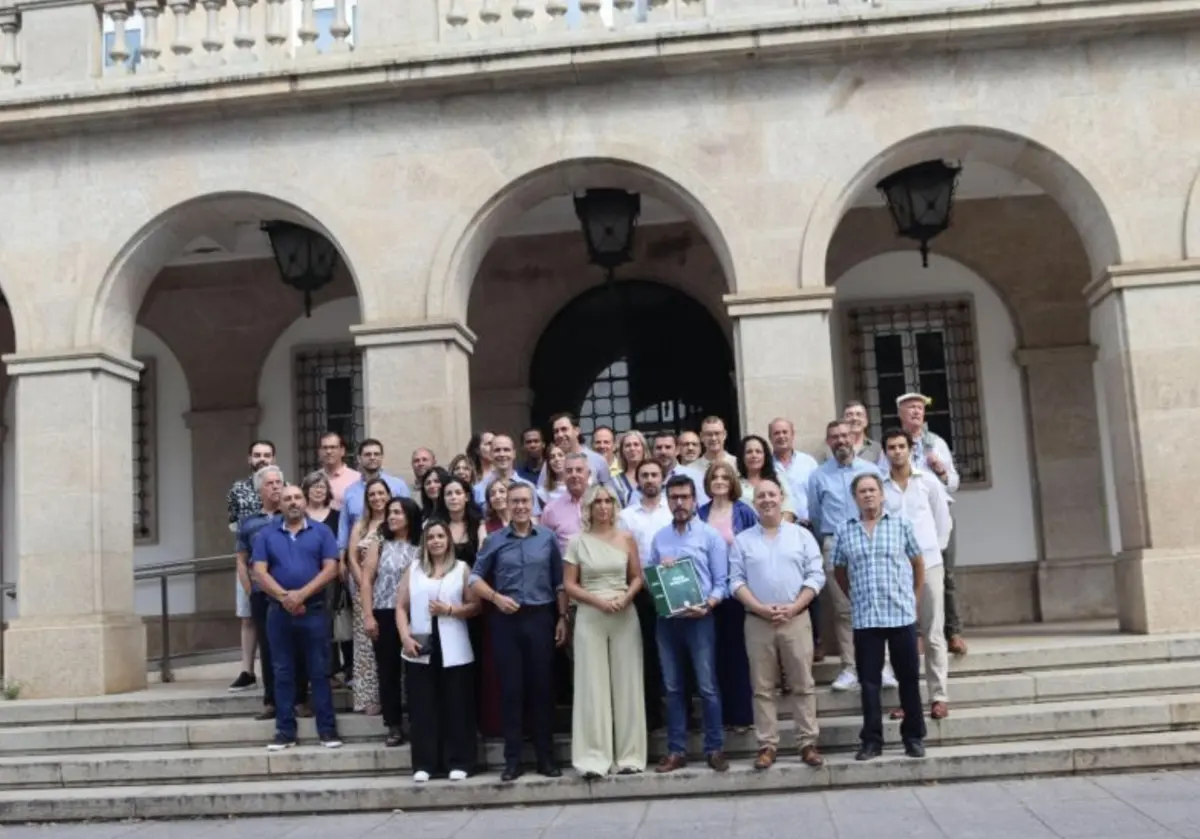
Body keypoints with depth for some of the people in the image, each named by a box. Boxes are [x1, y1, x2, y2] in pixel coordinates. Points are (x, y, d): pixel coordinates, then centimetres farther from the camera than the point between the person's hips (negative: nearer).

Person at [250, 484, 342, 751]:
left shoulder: (321, 532, 4)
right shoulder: (267, 534, 7)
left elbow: (330, 569, -5)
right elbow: (259, 572, -1)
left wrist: (301, 594, -15)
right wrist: (284, 596, -15)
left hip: (314, 611, -2)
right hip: (279, 612, 2)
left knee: (319, 671, 2)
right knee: (283, 673, 6)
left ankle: (327, 729, 7)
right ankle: (285, 731, 12)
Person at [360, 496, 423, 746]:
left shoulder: (421, 547, 3)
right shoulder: (379, 544, 6)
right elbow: (366, 581, 3)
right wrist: (368, 615, -4)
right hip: (384, 615, 1)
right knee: (388, 672, 5)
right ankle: (394, 726, 12)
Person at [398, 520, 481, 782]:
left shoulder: (462, 569, 6)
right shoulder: (413, 569, 11)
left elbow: (475, 606, 1)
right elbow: (401, 607, 7)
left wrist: (450, 610, -13)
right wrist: (405, 636, -6)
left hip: (454, 651, -1)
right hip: (421, 651, 2)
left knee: (456, 707, 1)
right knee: (422, 707, 3)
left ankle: (458, 763, 8)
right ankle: (423, 764, 9)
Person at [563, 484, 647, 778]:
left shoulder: (627, 539, 6)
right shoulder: (578, 542, 3)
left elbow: (637, 578, 8)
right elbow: (569, 585, 0)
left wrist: (625, 598, -11)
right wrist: (598, 600, -13)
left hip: (625, 617, 1)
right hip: (590, 617, -1)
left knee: (626, 685, 2)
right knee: (592, 686, -2)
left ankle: (629, 755, 9)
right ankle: (594, 758, 0)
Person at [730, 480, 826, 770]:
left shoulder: (802, 535, 6)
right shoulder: (742, 540, 8)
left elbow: (816, 576, 0)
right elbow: (736, 581, 2)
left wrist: (793, 608, -11)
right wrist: (761, 608, -12)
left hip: (796, 619, 0)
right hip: (757, 621, 1)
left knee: (803, 684, 2)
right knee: (763, 687, 3)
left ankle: (807, 744, 8)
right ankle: (767, 745, 8)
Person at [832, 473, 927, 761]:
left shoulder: (901, 524, 3)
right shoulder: (844, 531, 4)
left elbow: (918, 563, 11)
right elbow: (839, 571, 14)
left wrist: (914, 598, 8)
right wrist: (854, 597, 8)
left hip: (902, 615, 0)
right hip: (864, 618, 0)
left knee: (909, 678, 6)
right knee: (869, 681, 4)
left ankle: (914, 737, 18)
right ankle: (872, 740, 11)